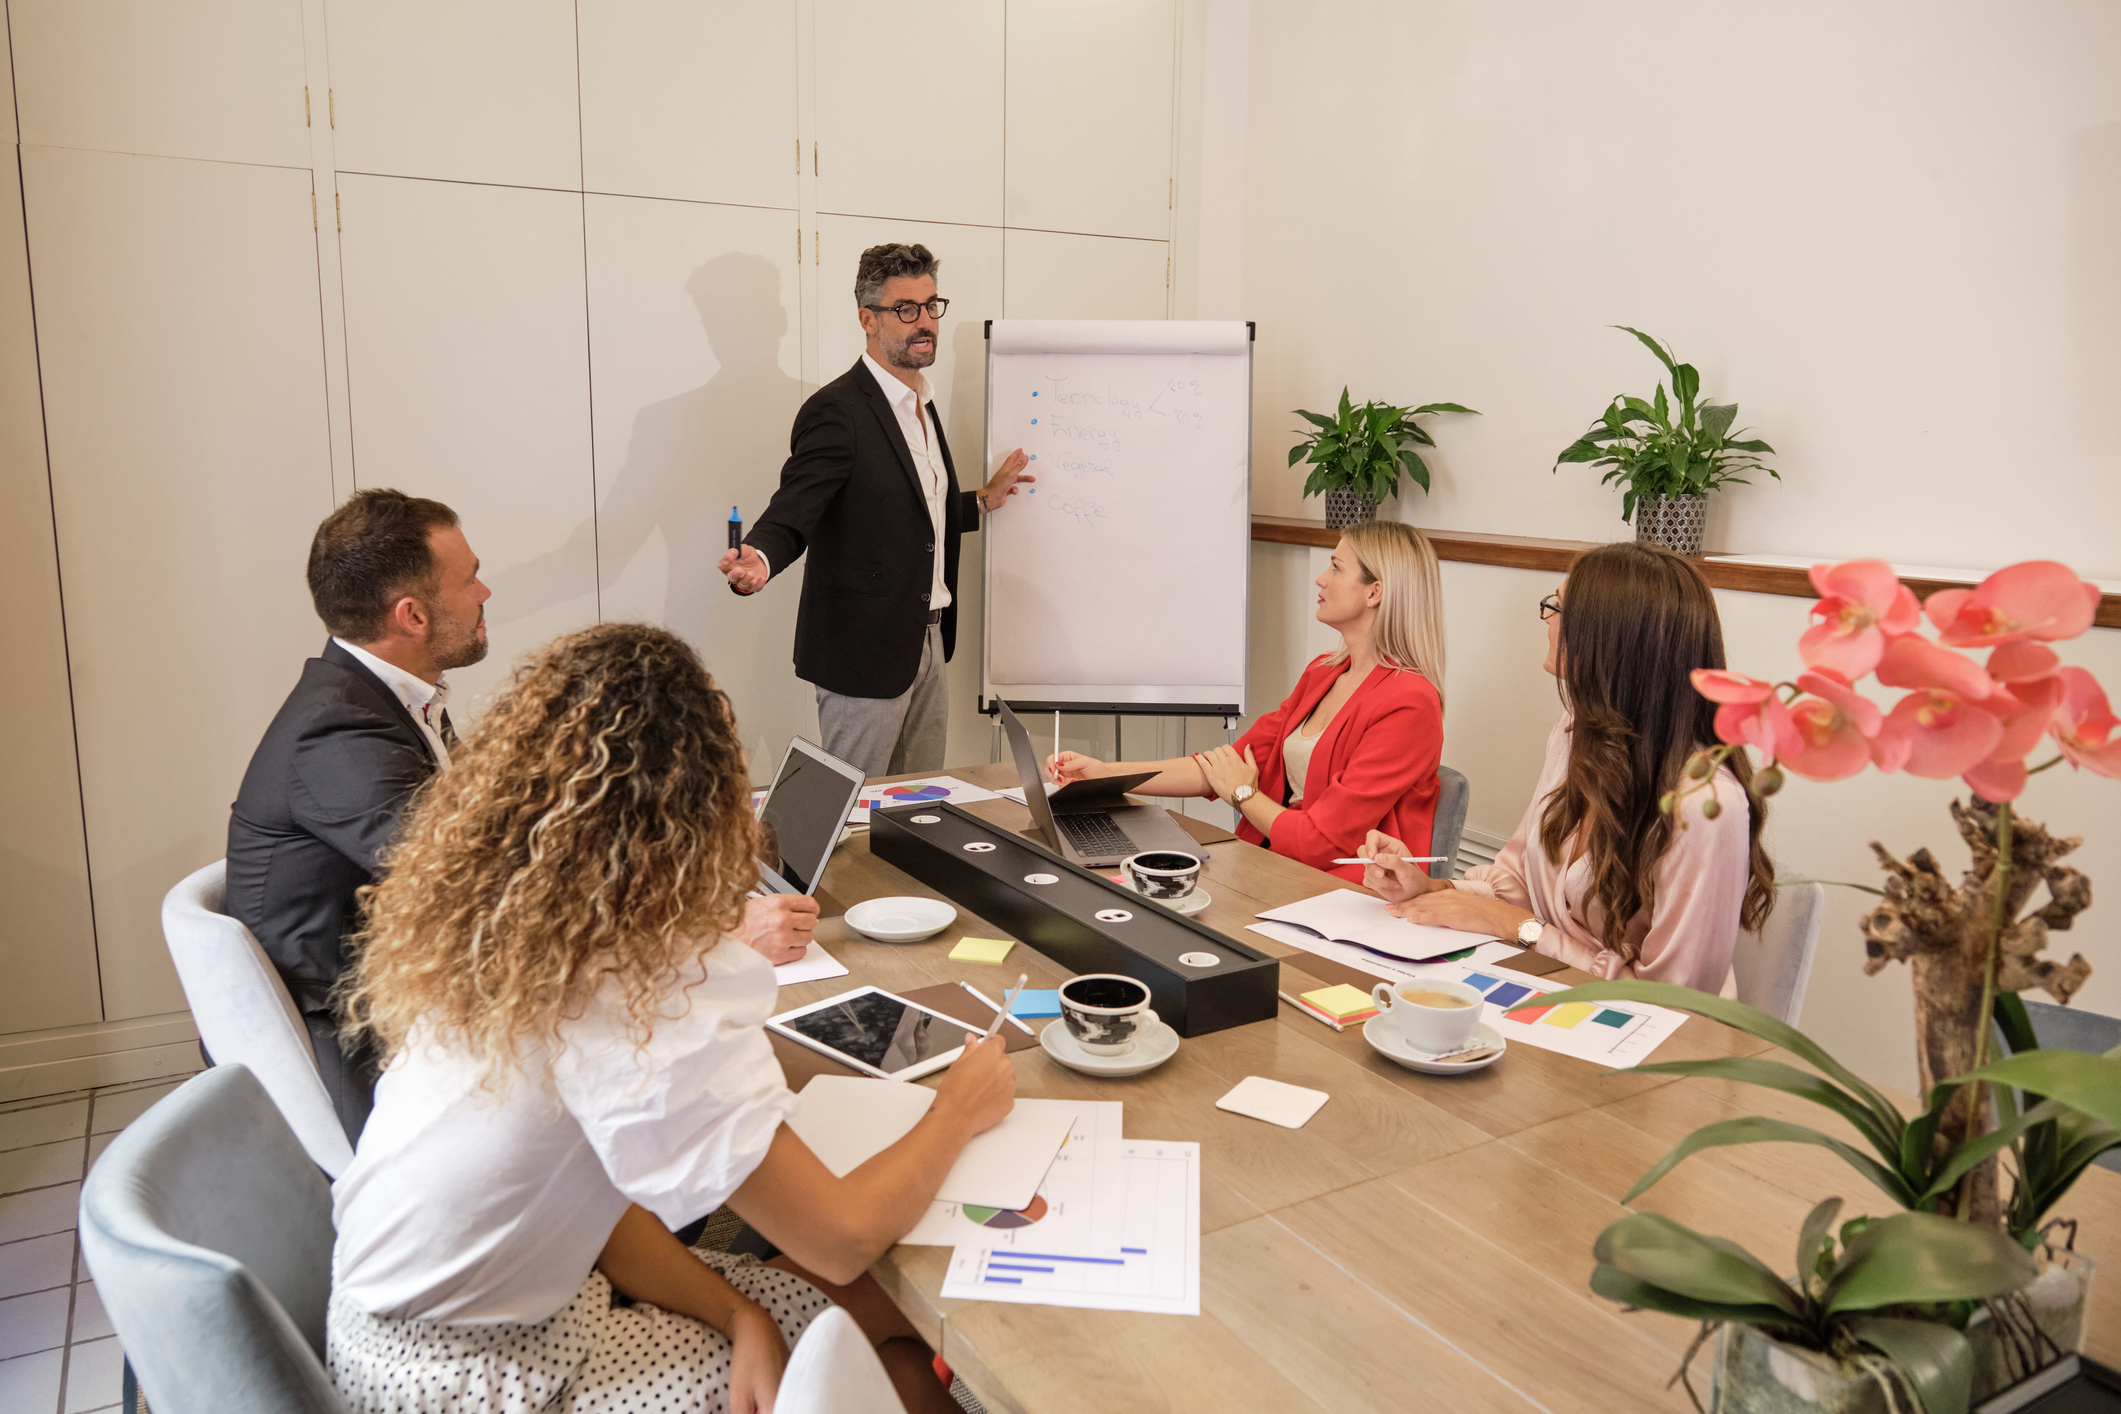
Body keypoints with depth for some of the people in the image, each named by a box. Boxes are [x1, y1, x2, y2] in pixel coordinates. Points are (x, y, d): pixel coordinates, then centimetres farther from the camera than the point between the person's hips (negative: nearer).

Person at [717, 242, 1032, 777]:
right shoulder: (836, 410, -15)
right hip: (864, 650, -9)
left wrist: (983, 501, 23)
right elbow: (793, 513, -22)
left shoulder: (921, 405, 14)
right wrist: (759, 559, -41)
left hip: (926, 645, 9)